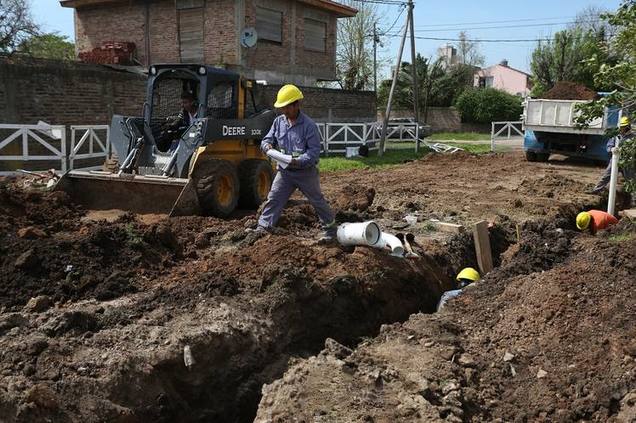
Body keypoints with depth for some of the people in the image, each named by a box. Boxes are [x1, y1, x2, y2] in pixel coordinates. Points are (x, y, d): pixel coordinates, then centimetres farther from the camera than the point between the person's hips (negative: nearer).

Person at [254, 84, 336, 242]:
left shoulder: (309, 125, -17)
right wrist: (267, 146, -19)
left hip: (306, 171, -4)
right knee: (273, 199, -4)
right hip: (285, 171, 4)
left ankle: (330, 229, 27)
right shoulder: (279, 122, 0)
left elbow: (314, 151, -21)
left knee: (318, 201, 10)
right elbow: (267, 139, 6)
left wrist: (299, 161, -36)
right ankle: (263, 229, -2)